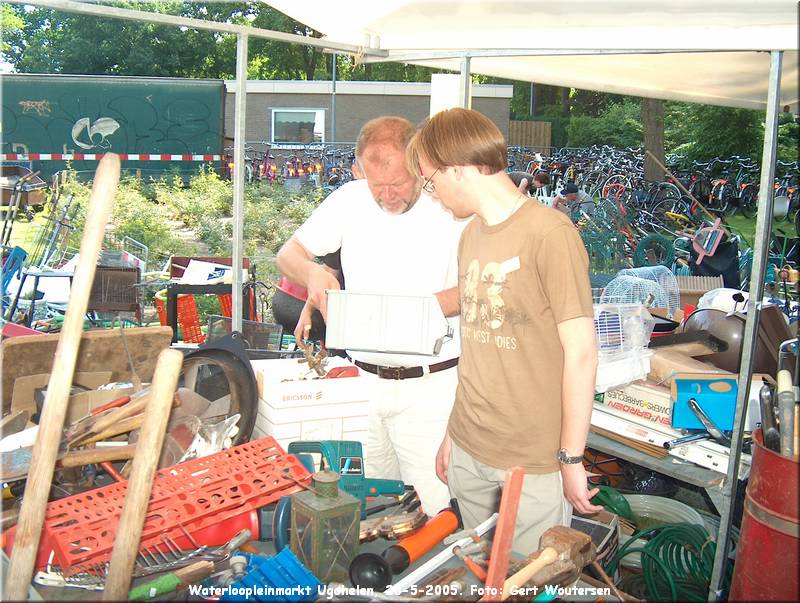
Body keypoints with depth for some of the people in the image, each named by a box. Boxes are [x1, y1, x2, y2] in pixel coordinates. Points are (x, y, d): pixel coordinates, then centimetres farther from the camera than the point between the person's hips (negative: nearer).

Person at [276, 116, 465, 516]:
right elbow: (288, 253, 9)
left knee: (433, 514, -2)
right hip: (361, 378, 4)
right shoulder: (350, 199, 2)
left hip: (429, 387, -4)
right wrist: (312, 273, -14)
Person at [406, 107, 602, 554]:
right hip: (468, 451, 7)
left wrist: (572, 460, -12)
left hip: (536, 463, -7)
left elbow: (580, 353, -15)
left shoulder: (548, 231, -16)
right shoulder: (471, 234, 9)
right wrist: (454, 432, 15)